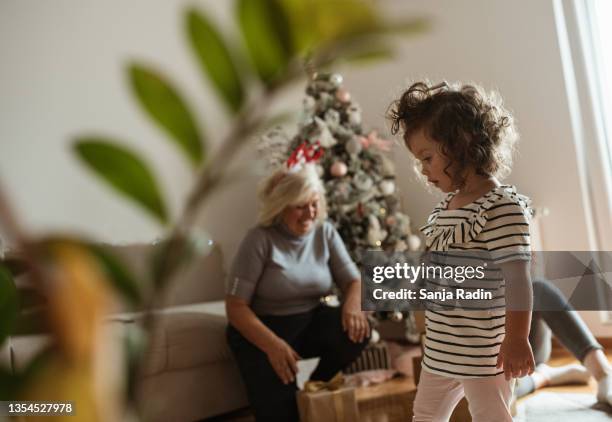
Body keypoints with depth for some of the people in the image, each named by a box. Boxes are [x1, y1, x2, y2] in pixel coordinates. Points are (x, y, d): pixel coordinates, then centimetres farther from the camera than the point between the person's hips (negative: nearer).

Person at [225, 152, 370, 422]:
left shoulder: (325, 233, -1)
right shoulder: (260, 239, -16)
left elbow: (353, 280, 0)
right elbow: (236, 306, -19)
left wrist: (352, 306, -25)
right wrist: (273, 344, -33)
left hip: (310, 321, 5)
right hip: (261, 329, -4)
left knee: (356, 330, -23)